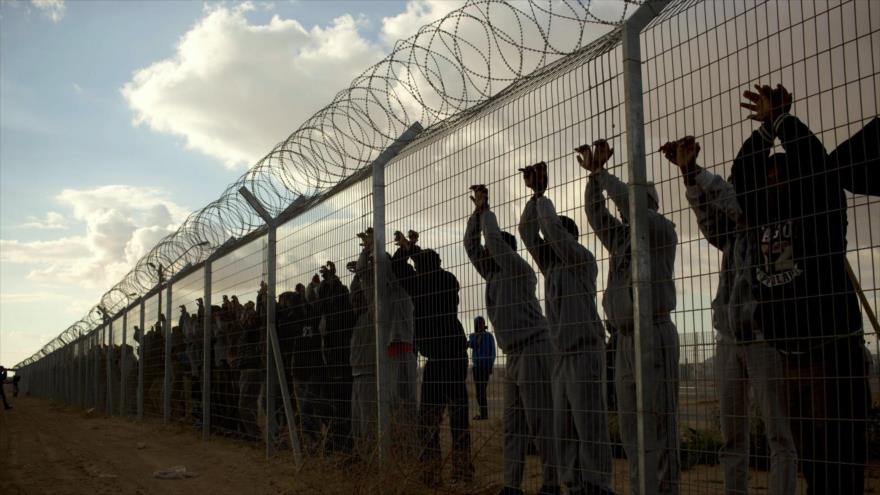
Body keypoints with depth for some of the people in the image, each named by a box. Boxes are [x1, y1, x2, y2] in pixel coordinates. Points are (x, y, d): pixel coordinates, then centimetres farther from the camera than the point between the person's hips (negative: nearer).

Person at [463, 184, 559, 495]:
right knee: (514, 425, 5)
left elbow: (493, 238, -16)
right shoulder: (494, 276, 16)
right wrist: (477, 210, 10)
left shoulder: (520, 271, -6)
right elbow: (470, 245, 16)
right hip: (514, 356, 9)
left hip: (535, 353, -9)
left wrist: (487, 212, 0)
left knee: (540, 423, -7)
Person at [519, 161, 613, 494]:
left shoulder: (583, 260, -3)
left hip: (585, 354, -8)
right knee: (565, 429, 6)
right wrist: (534, 195, 6)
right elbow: (527, 232, 12)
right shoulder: (551, 266, 16)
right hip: (563, 357, 8)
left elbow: (553, 227, -14)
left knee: (590, 428, -8)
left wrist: (542, 195, -1)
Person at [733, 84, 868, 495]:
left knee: (836, 449, -7)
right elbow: (743, 176, 9)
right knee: (807, 449, 8)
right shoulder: (761, 216, 12)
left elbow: (812, 158, -10)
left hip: (832, 347, -5)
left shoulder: (822, 208, 0)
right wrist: (764, 128, 5)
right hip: (791, 351, 5)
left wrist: (781, 117, -2)